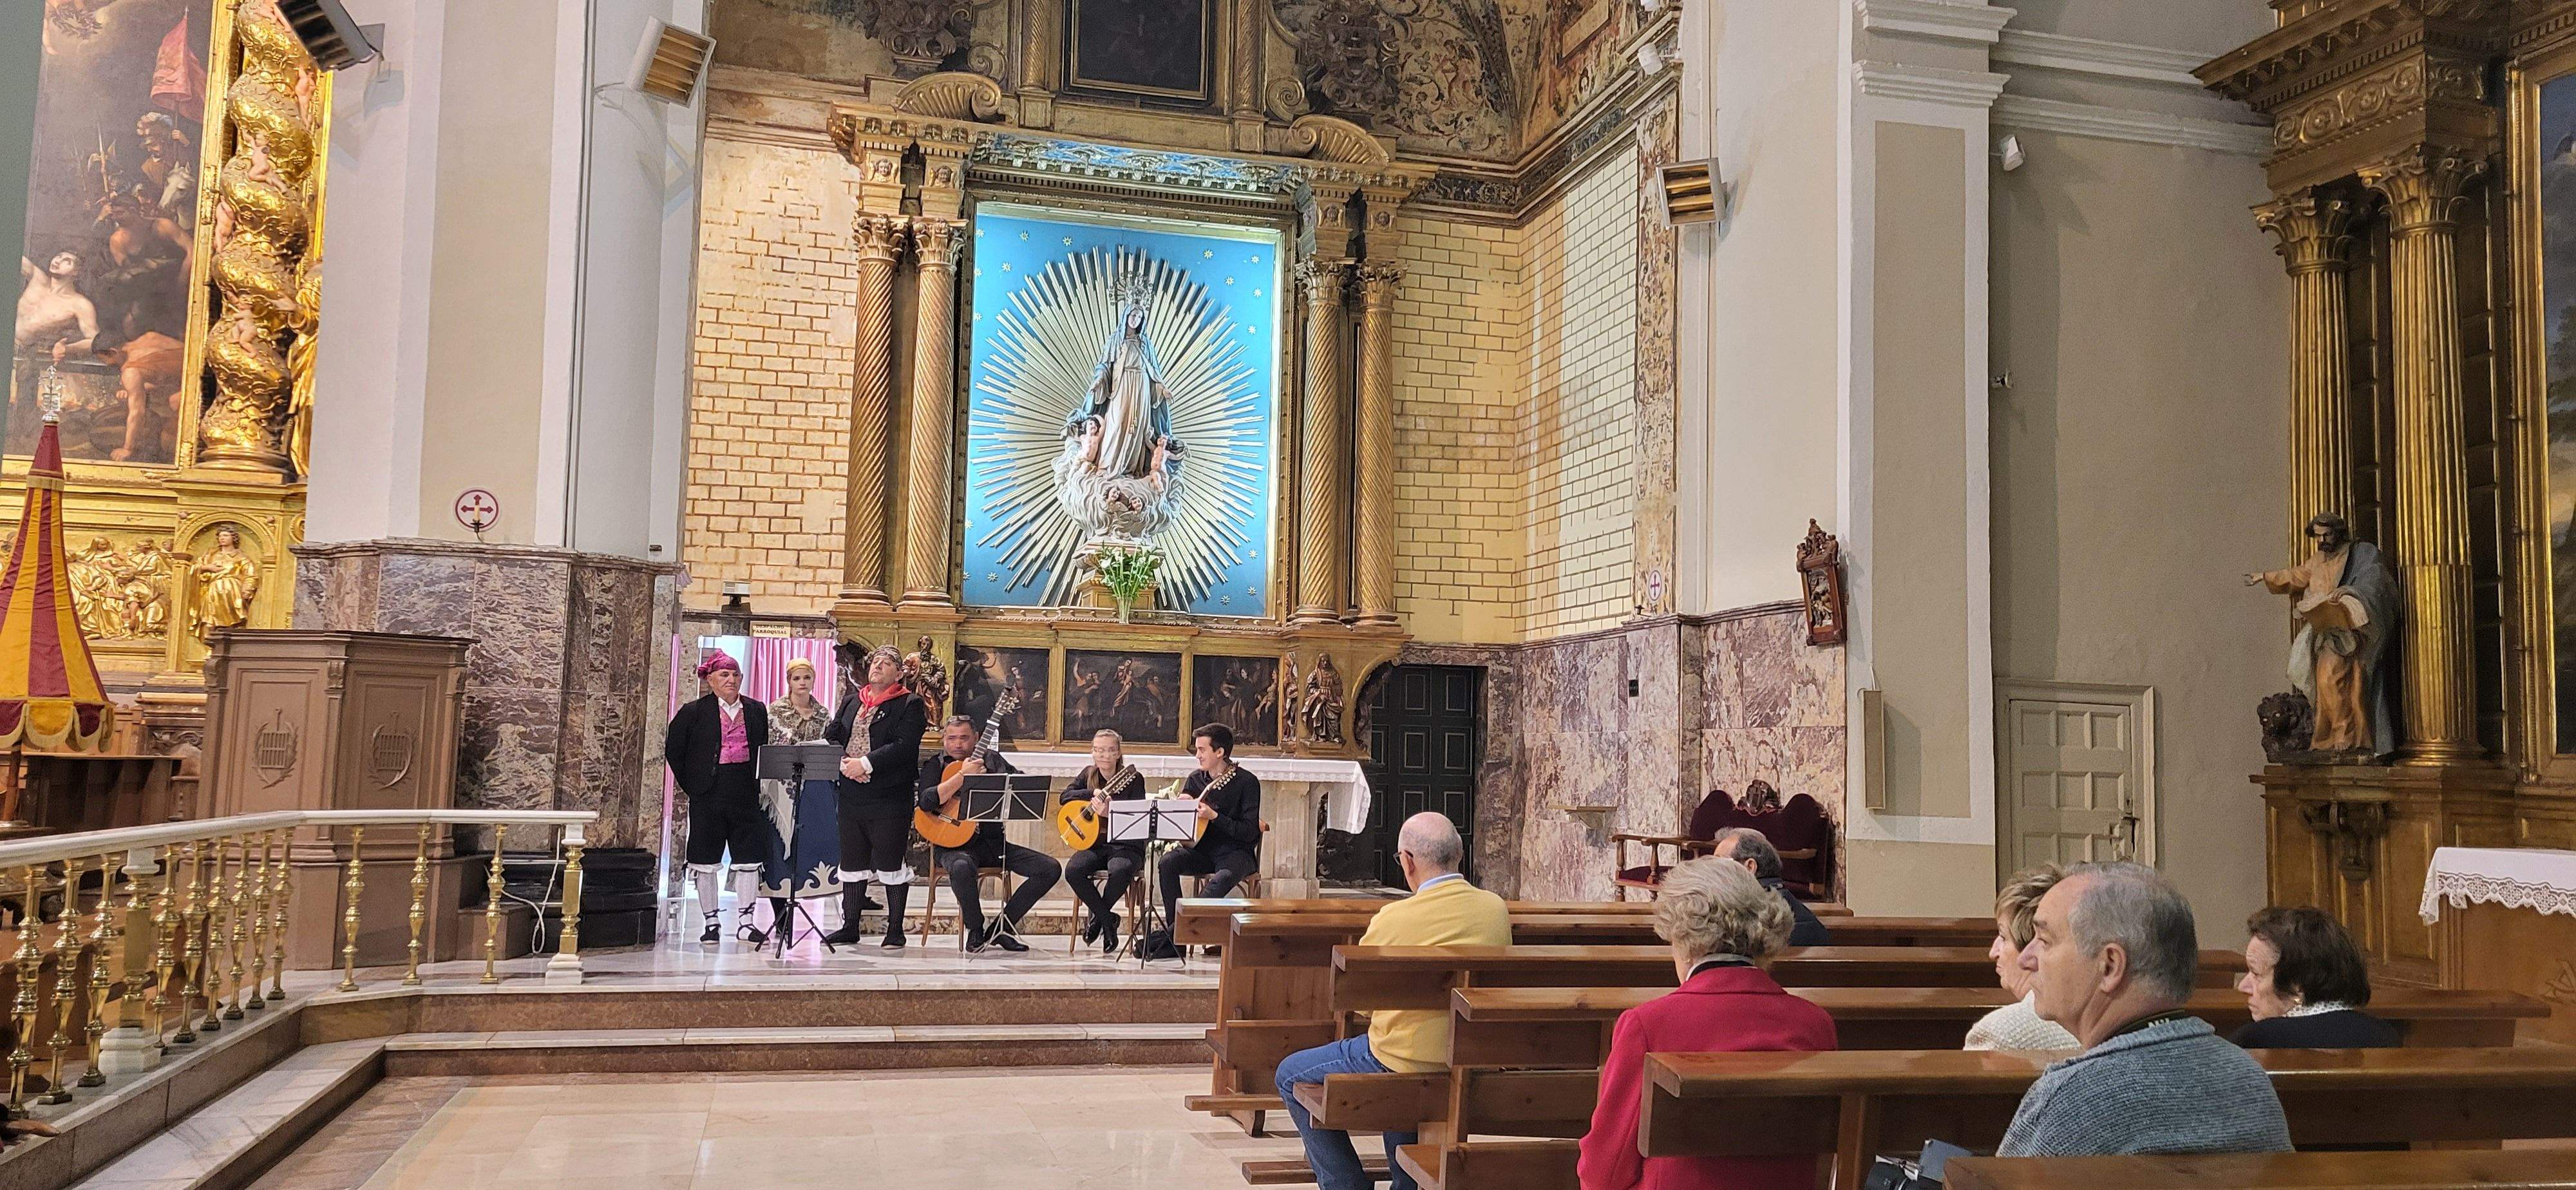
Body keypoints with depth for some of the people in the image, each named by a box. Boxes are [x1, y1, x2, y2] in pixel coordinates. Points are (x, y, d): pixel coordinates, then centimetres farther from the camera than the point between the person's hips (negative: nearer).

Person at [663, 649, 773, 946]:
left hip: (746, 795, 2)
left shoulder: (756, 711, 10)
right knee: (706, 862, 4)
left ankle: (746, 924, 8)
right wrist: (691, 786, 1)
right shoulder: (694, 712, 0)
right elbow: (674, 751, 5)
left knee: (749, 859, 1)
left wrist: (758, 785, 7)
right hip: (708, 796, -2)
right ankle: (711, 924, 14)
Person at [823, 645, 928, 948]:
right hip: (851, 795, 6)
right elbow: (830, 737, 10)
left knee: (891, 863, -2)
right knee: (852, 862, 11)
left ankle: (896, 929, 7)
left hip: (889, 797, -6)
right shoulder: (851, 702, 17)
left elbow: (903, 746, -14)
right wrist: (844, 763, -9)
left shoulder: (910, 705, -1)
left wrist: (866, 764, -19)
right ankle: (850, 927, 21)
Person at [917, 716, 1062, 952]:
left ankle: (1001, 929, -4)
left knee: (1051, 868, -11)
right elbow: (926, 801, -13)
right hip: (953, 844, -5)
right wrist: (963, 776, -17)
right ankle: (975, 931, -14)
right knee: (962, 867, -41)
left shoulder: (991, 760, 16)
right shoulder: (935, 765, 6)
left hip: (993, 842, 5)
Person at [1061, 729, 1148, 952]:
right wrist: (1095, 793, -14)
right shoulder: (1089, 774, 11)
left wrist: (1110, 812, -32)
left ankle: (1097, 917, -8)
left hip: (1126, 846, -4)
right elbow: (1066, 797, -1)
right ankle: (1108, 920, -11)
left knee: (1120, 871, -38)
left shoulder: (1133, 778, -5)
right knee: (1073, 870, -28)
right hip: (1095, 845, 4)